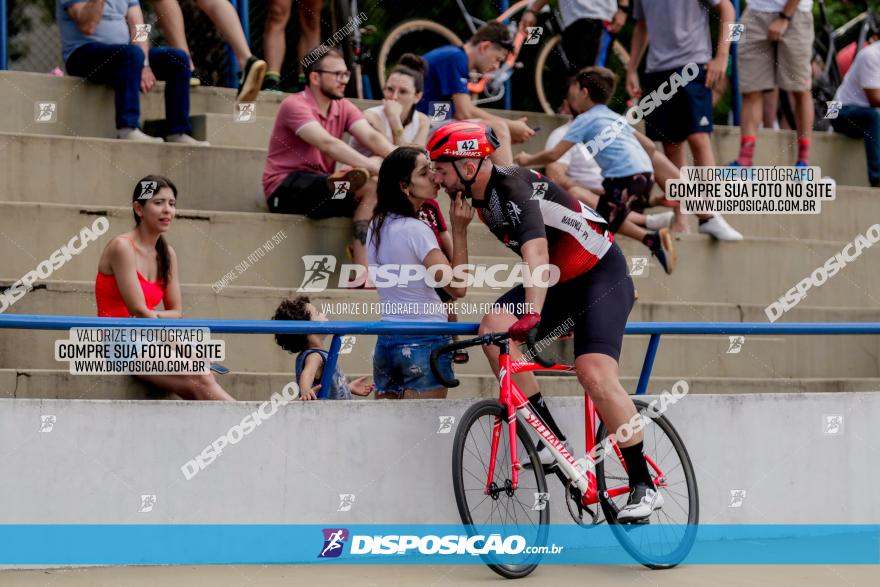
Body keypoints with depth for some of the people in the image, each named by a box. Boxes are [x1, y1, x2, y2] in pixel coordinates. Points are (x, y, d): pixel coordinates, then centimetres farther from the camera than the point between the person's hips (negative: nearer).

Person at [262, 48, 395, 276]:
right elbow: (327, 144, -27)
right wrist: (372, 166, -36)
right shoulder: (295, 105, -12)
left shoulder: (344, 108, 10)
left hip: (319, 185, 8)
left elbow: (371, 137, -6)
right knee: (370, 185, -24)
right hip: (285, 189, -8)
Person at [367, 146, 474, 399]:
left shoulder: (377, 226, 10)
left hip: (386, 341, 8)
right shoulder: (416, 229, -15)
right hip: (426, 342, -8)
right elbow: (457, 286, -17)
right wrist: (460, 229, -14)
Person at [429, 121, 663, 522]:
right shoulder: (482, 196, 1)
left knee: (596, 375, -24)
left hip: (601, 274, -8)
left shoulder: (514, 189, -26)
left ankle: (644, 486, -14)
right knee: (494, 328, -18)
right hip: (560, 280, 8)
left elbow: (536, 253, -43)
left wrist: (533, 313, -55)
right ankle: (552, 438, -14)